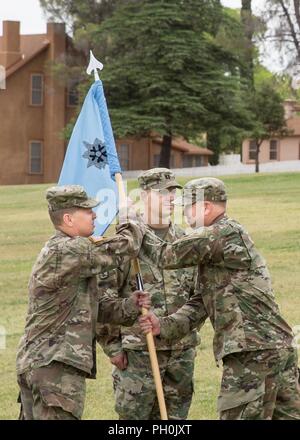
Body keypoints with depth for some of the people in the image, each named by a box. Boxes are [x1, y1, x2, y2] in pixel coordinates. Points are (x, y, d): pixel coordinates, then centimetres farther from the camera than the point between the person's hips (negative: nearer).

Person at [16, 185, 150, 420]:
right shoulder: (67, 251, -16)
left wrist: (128, 307, 1)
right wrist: (133, 228, 11)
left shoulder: (73, 251, 19)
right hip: (55, 365, -11)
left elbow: (97, 303, 19)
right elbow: (123, 249, -11)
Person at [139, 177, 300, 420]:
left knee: (240, 415, -5)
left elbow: (170, 257, -9)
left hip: (253, 351, -10)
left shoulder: (226, 233, -10)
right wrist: (165, 326, 3)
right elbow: (200, 304, 17)